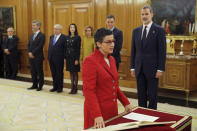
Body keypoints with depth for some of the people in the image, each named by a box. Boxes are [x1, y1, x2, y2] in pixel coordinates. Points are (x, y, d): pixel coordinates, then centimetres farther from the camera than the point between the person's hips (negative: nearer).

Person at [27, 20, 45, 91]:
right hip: (31, 56, 7)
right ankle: (35, 85, 21)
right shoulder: (32, 35, 17)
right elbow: (29, 45, 14)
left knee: (39, 72, 1)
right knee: (33, 72, 11)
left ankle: (40, 86, 10)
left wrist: (33, 53, -15)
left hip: (38, 57, -7)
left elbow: (40, 46, -16)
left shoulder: (42, 35, -8)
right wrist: (29, 53, -3)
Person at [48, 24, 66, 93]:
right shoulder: (51, 37, 14)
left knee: (59, 73, 3)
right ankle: (55, 86, 24)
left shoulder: (63, 37, -7)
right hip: (51, 58, 6)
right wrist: (48, 56, 9)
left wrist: (64, 57, -13)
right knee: (53, 73, 13)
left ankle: (60, 87, 14)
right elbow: (50, 47, 16)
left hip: (59, 59, -6)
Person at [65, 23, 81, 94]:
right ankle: (72, 87, 18)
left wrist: (77, 59, -15)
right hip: (68, 57, 5)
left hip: (74, 57, -5)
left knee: (75, 72, 2)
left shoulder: (78, 37, -6)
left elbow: (78, 49, -10)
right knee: (71, 72, 10)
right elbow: (66, 48, 11)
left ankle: (75, 88, 10)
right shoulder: (67, 37, 10)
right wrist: (65, 58, 6)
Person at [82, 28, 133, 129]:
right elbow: (89, 91, -19)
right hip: (97, 111, -7)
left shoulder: (112, 59, 9)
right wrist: (97, 115, -26)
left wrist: (126, 103, 10)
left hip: (112, 109, 7)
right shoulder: (90, 61, -14)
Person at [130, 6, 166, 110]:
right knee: (141, 95, 12)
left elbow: (162, 51, -7)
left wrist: (160, 69, -12)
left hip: (152, 69, -4)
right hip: (139, 69, 4)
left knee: (152, 95, 5)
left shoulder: (159, 30, -4)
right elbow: (133, 50, 12)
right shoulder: (136, 31, 10)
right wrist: (132, 67, 7)